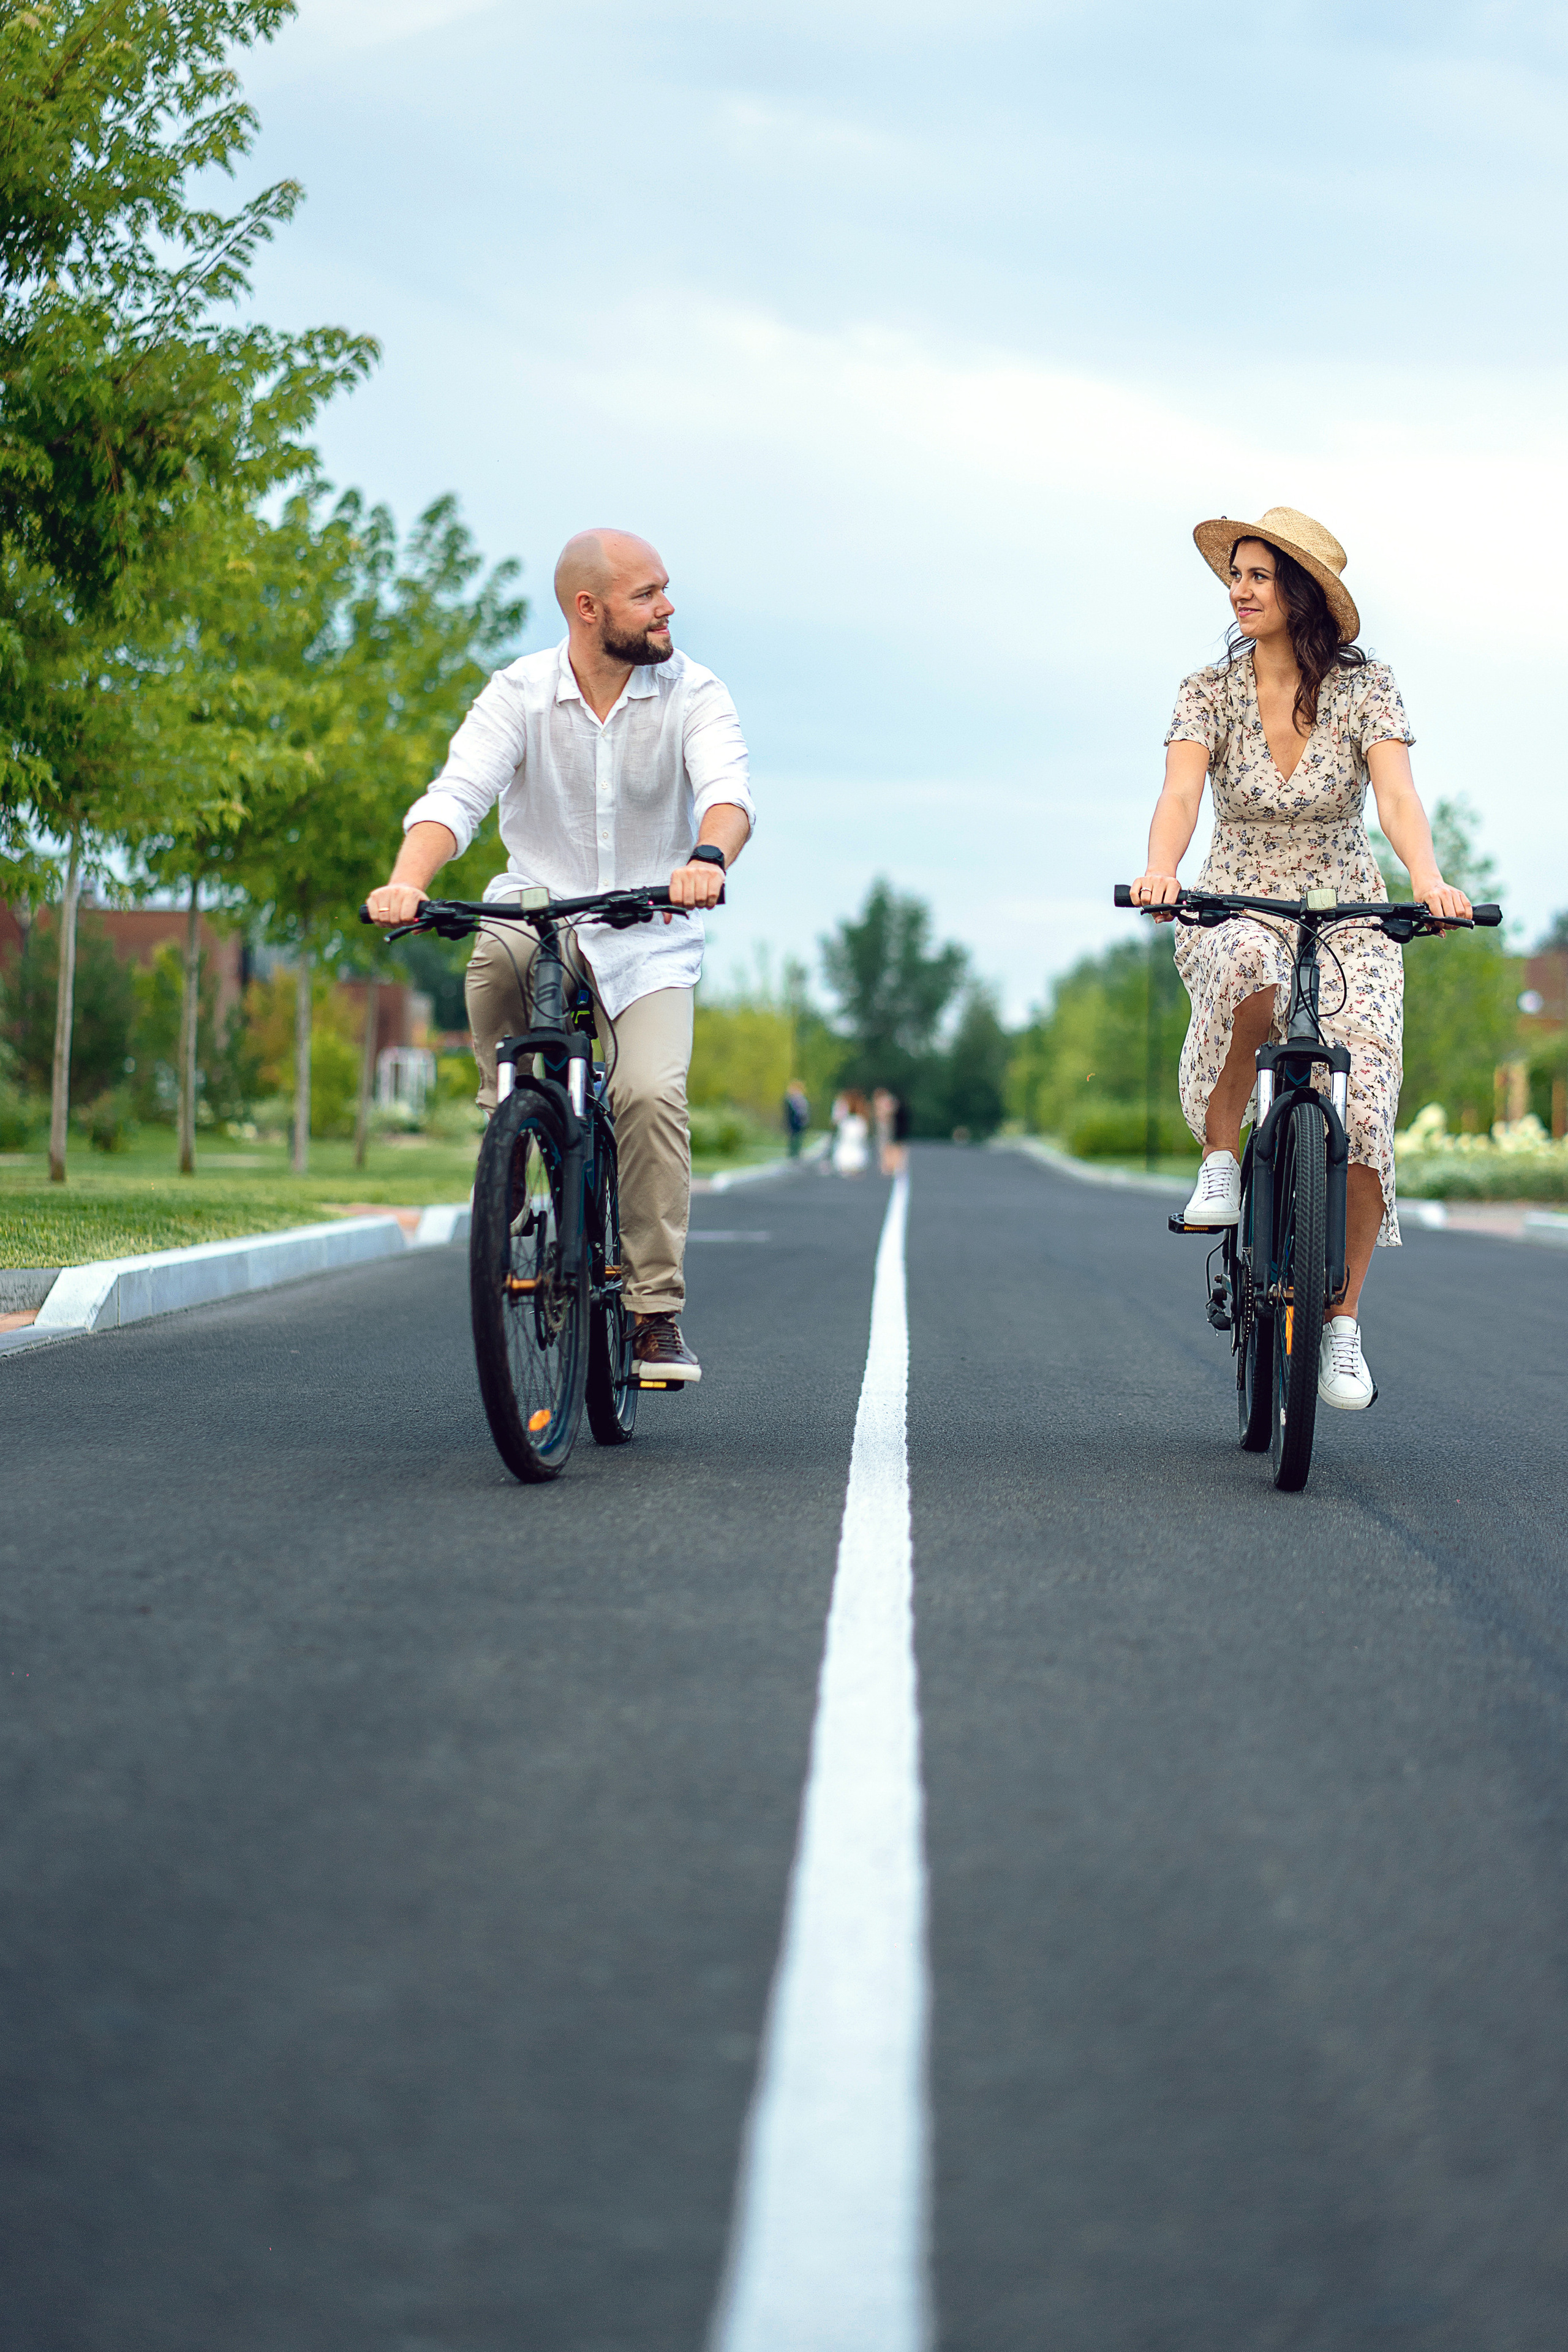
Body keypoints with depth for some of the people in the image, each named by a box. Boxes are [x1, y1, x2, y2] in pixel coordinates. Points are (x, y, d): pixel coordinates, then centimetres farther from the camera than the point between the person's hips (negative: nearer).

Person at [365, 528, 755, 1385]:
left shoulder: (691, 693, -6)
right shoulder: (519, 694, -6)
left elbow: (728, 787, -24)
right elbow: (458, 794, -19)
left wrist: (709, 857, -49)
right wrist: (406, 882, -40)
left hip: (650, 939, 0)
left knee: (650, 1094, -23)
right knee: (497, 957, -37)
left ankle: (657, 1312, -11)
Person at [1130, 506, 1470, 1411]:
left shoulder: (1365, 688, -7)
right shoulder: (1212, 692, -4)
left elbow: (1398, 793, -21)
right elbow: (1180, 794, -19)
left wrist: (1429, 881, -42)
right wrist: (1161, 871, -41)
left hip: (1350, 917, 0)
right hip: (1237, 910, 0)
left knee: (1363, 1106, -19)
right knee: (1250, 975, -40)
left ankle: (1343, 1324, -4)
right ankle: (1222, 1164, -19)